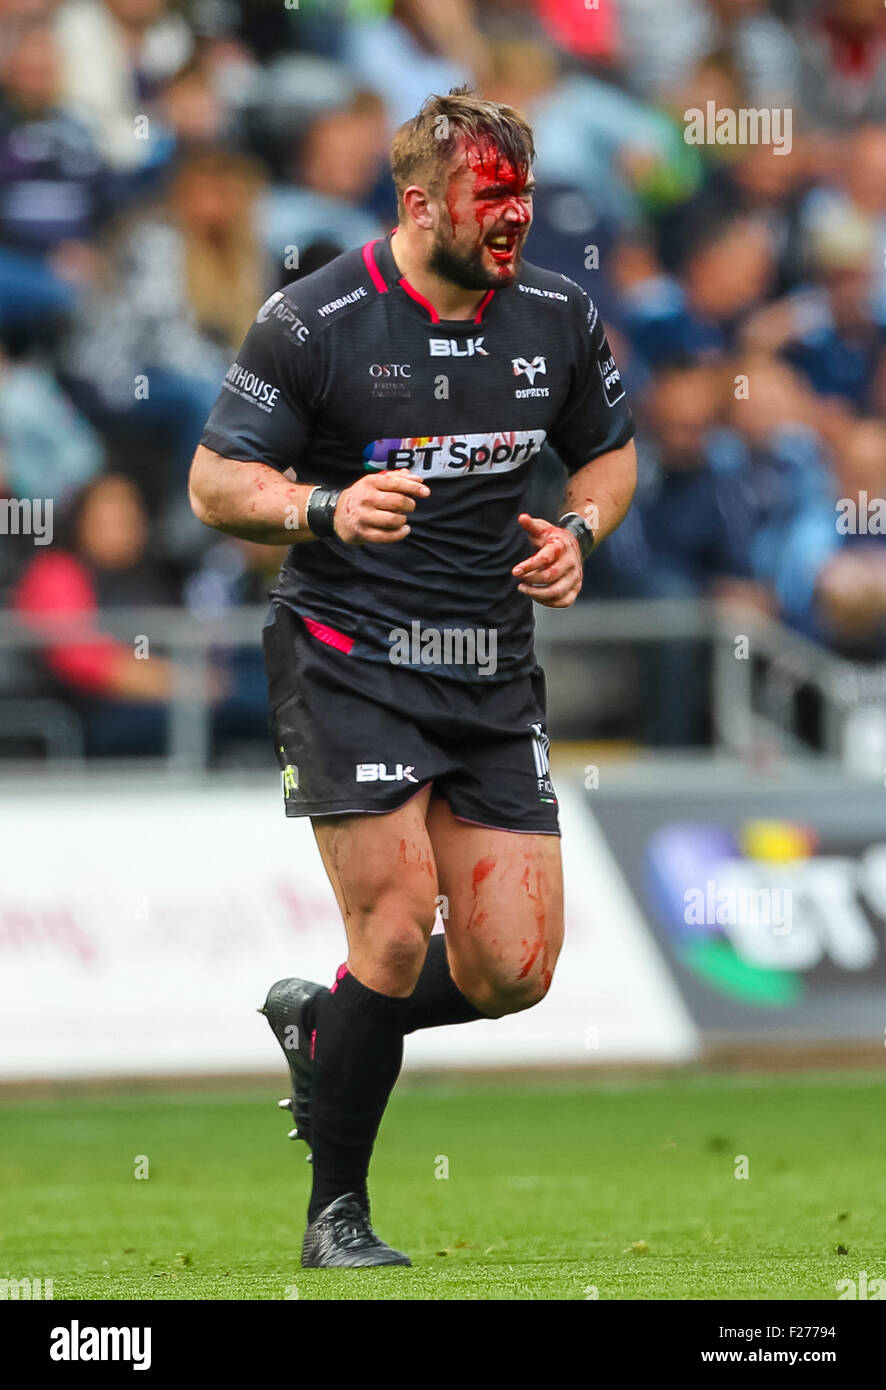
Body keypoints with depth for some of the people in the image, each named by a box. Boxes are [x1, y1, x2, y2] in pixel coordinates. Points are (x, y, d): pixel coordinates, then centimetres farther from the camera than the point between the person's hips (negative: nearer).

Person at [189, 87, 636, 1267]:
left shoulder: (559, 319, 4)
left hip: (495, 678, 5)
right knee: (399, 929, -14)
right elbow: (215, 483, -5)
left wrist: (577, 532, -1)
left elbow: (609, 453, 20)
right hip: (347, 663, -5)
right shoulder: (313, 324, -10)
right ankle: (336, 1214, 4)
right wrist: (326, 510, -23)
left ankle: (322, 1021, 29)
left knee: (514, 972, -1)